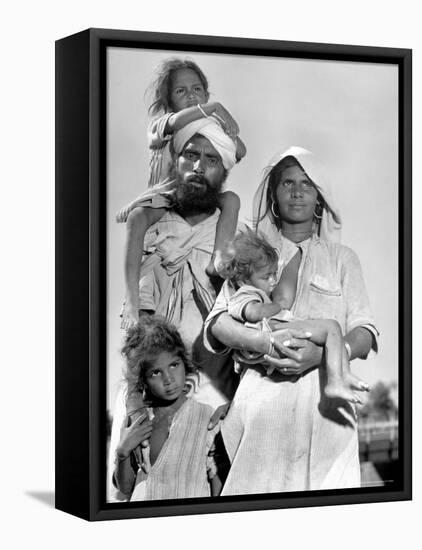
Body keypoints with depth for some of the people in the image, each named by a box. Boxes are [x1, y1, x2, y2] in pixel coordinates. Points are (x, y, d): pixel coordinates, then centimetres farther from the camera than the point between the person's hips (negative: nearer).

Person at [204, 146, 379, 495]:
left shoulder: (342, 259, 19)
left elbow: (365, 334, 7)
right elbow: (218, 321, 3)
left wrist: (322, 353, -15)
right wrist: (264, 342, -18)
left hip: (322, 400, 0)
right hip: (261, 397, 0)